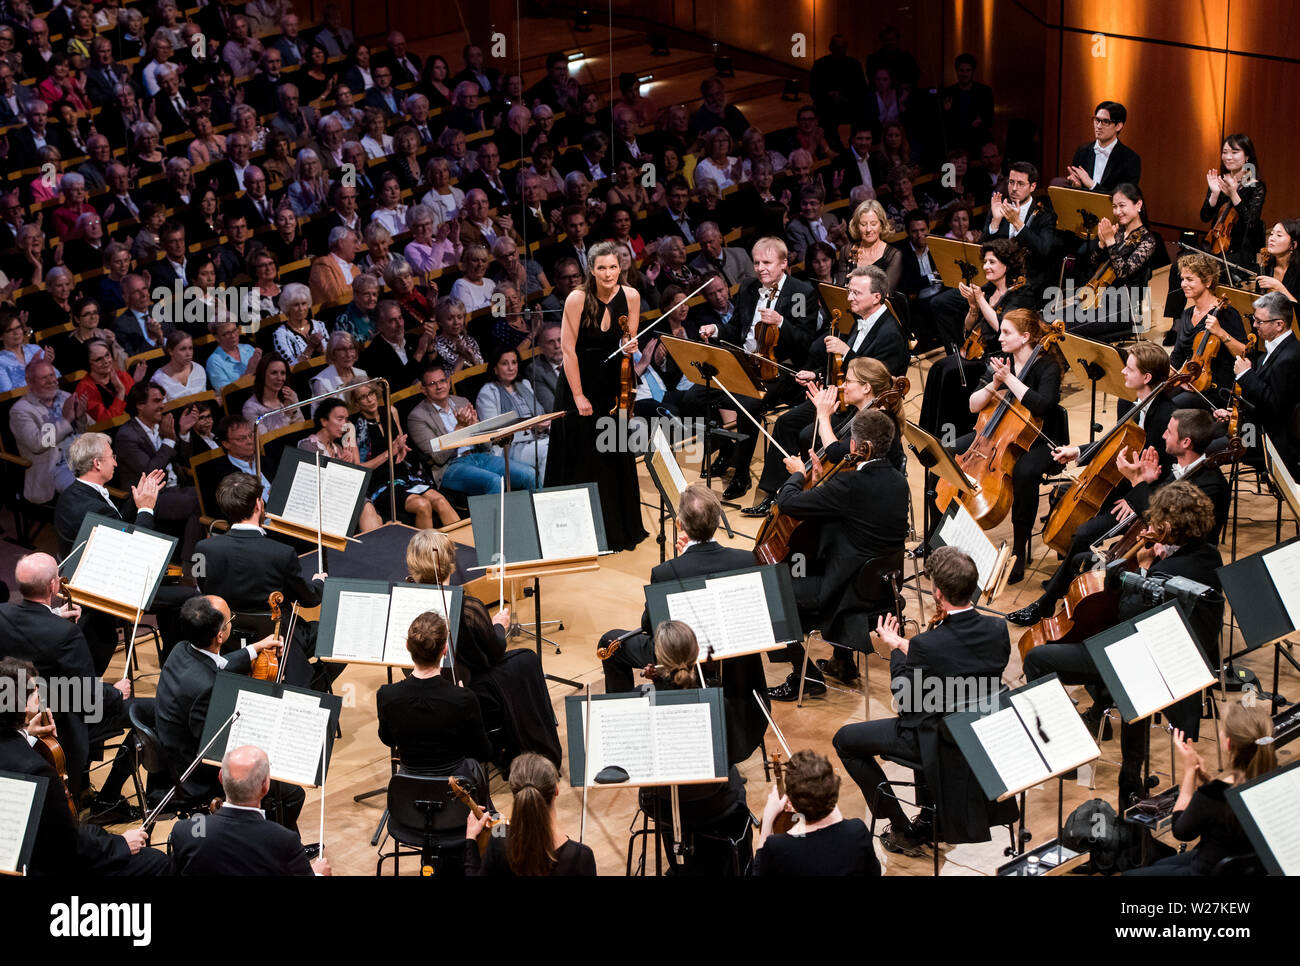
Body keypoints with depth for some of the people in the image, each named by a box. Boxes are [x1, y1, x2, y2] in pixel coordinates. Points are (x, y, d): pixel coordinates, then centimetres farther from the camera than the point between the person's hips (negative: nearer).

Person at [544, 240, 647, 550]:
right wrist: (578, 396, -15)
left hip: (612, 383, 4)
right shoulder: (577, 299, -16)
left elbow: (628, 341, 5)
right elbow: (568, 350, -14)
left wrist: (629, 348, -20)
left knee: (617, 454, 8)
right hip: (580, 382, -4)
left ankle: (621, 529, 21)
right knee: (583, 458, -1)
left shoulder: (630, 297, -6)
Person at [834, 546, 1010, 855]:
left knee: (845, 740, 10)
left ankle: (901, 829, 12)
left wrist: (896, 649, 2)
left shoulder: (926, 646, -30)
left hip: (938, 744, -7)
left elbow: (903, 699, -14)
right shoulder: (997, 630, -13)